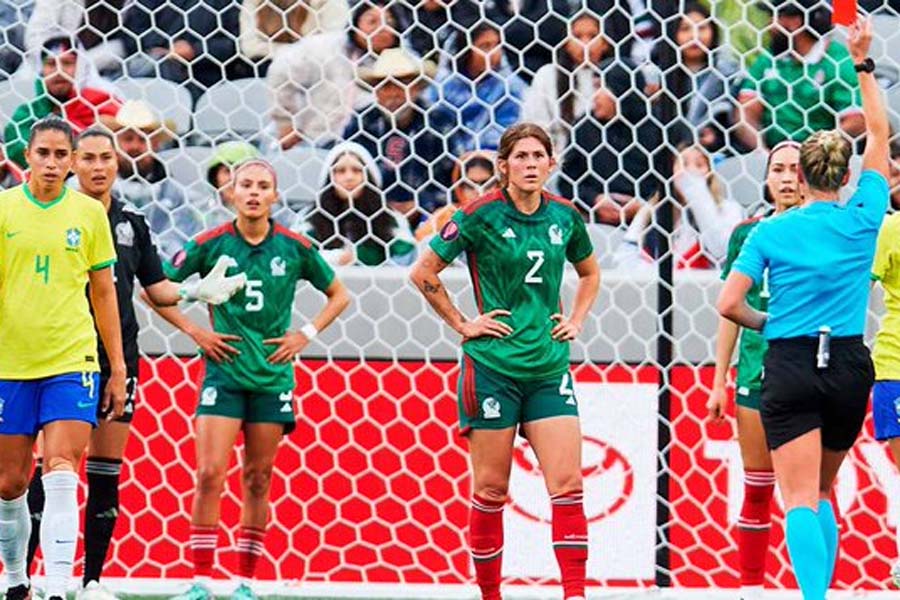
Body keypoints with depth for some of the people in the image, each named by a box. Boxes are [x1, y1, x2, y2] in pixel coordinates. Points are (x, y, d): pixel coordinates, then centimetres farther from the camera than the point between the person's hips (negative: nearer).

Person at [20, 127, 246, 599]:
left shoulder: (132, 222, 12)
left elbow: (158, 289, 16)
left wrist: (197, 291, -2)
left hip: (118, 358, 4)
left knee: (106, 473, 5)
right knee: (52, 466, -9)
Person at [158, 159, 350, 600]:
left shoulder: (295, 247, 0)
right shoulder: (211, 244, -3)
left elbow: (339, 295, 14)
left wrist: (305, 335, 2)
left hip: (273, 376, 1)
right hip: (224, 372, -1)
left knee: (257, 480, 4)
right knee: (210, 474, -11)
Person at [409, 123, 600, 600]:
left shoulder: (565, 216, 6)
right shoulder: (480, 216, -7)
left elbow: (589, 273, 26)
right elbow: (423, 273, -1)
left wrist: (576, 320, 12)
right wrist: (462, 324, -3)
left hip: (548, 367, 3)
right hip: (492, 367, -3)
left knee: (567, 484, -8)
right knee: (490, 489, 2)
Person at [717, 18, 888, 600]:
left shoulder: (771, 233, -2)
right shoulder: (864, 219, 1)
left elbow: (729, 305, -6)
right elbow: (879, 135, 13)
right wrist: (864, 64, 18)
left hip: (791, 365, -2)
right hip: (850, 366, 2)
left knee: (800, 498, -9)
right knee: (821, 493, 19)